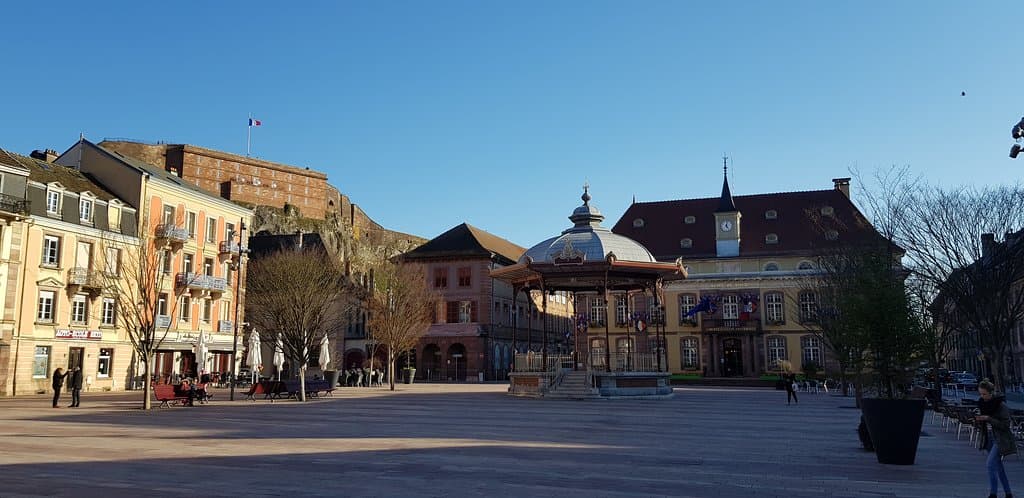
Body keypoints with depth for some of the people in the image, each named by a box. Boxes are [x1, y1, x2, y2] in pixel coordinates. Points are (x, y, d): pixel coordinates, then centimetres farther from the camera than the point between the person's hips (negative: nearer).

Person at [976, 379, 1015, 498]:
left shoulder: (1001, 405, -17)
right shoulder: (983, 403, 5)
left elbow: (1006, 425, -18)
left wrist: (988, 418, -25)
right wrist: (978, 419, -7)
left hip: (1000, 440, -8)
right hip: (989, 439, 8)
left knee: (990, 464, -15)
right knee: (998, 466, 14)